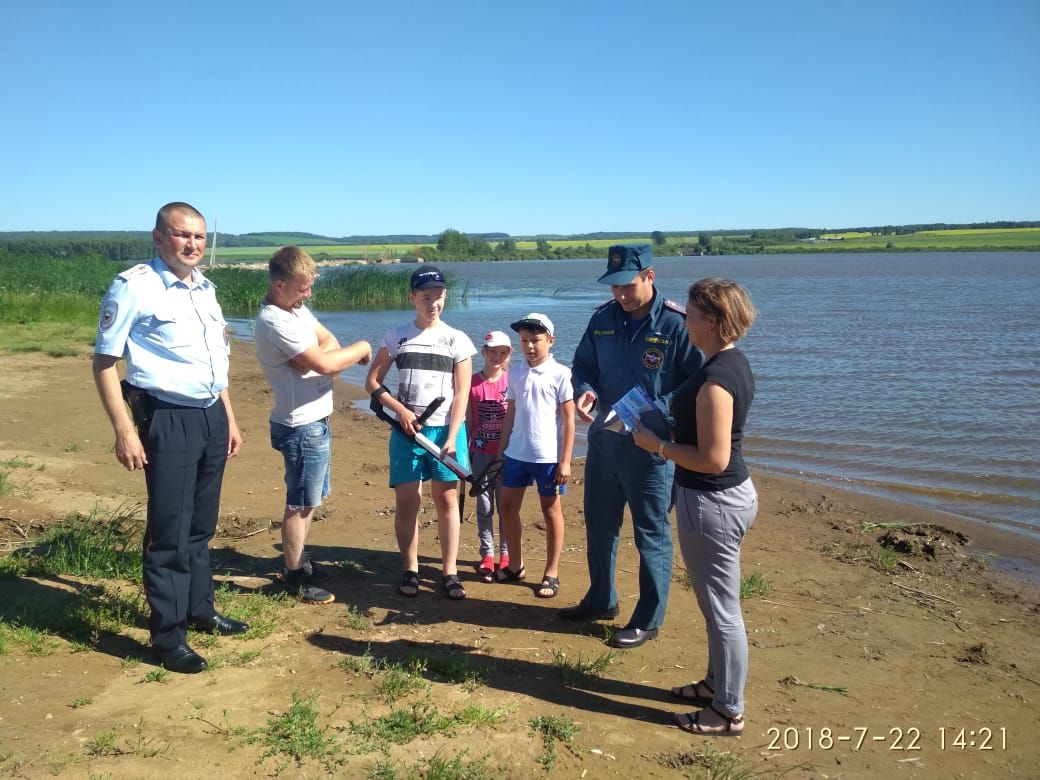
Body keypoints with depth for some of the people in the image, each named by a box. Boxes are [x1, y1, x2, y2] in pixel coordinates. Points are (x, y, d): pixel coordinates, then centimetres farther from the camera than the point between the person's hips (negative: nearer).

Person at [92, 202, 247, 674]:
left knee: (201, 526, 17)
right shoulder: (133, 287, -10)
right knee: (169, 533, -3)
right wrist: (124, 430, -15)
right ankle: (168, 638, 8)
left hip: (212, 415, 7)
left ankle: (200, 610, 31)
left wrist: (229, 419, 19)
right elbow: (104, 362, -10)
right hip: (168, 419, -7)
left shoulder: (205, 289, 13)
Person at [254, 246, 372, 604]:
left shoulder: (296, 307, 8)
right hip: (301, 426, -10)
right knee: (300, 504, 1)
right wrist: (361, 349, -10)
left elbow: (328, 340, 10)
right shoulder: (276, 322, -22)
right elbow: (325, 363, -26)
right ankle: (294, 578, 14)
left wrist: (316, 355, -13)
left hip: (314, 421, 10)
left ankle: (299, 560, 35)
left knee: (308, 499, 20)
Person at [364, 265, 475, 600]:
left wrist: (451, 438, -12)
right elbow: (372, 382, 7)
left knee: (447, 499, 2)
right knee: (406, 502, 1)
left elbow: (461, 393, -3)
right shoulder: (397, 336, 5)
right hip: (406, 429, 1)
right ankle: (410, 570, 15)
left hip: (445, 429, -1)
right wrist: (400, 410, -7)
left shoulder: (457, 340, 2)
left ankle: (449, 571, 11)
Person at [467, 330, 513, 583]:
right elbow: (468, 420, 6)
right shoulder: (472, 382, -1)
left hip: (507, 453, -1)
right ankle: (487, 555, 17)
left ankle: (506, 555, 18)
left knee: (505, 505, 7)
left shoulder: (512, 381, -3)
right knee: (484, 506, 8)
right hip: (481, 453, 1)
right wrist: (464, 451, 6)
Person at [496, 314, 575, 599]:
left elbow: (568, 419, -8)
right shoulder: (516, 375, 6)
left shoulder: (560, 374, -7)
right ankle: (516, 566, 28)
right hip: (516, 454, 5)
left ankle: (551, 574, 18)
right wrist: (502, 451, 10)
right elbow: (510, 415, 12)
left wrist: (565, 461, -11)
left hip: (548, 456, -5)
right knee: (508, 507, 11)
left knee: (551, 510, 7)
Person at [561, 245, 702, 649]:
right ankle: (601, 600, 40)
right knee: (599, 525, 20)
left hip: (650, 449, -6)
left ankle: (648, 620, 24)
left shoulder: (677, 325, -15)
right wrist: (585, 391, -9)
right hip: (602, 442, 6)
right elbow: (582, 365, 14)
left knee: (652, 535, 7)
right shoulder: (603, 319, 2)